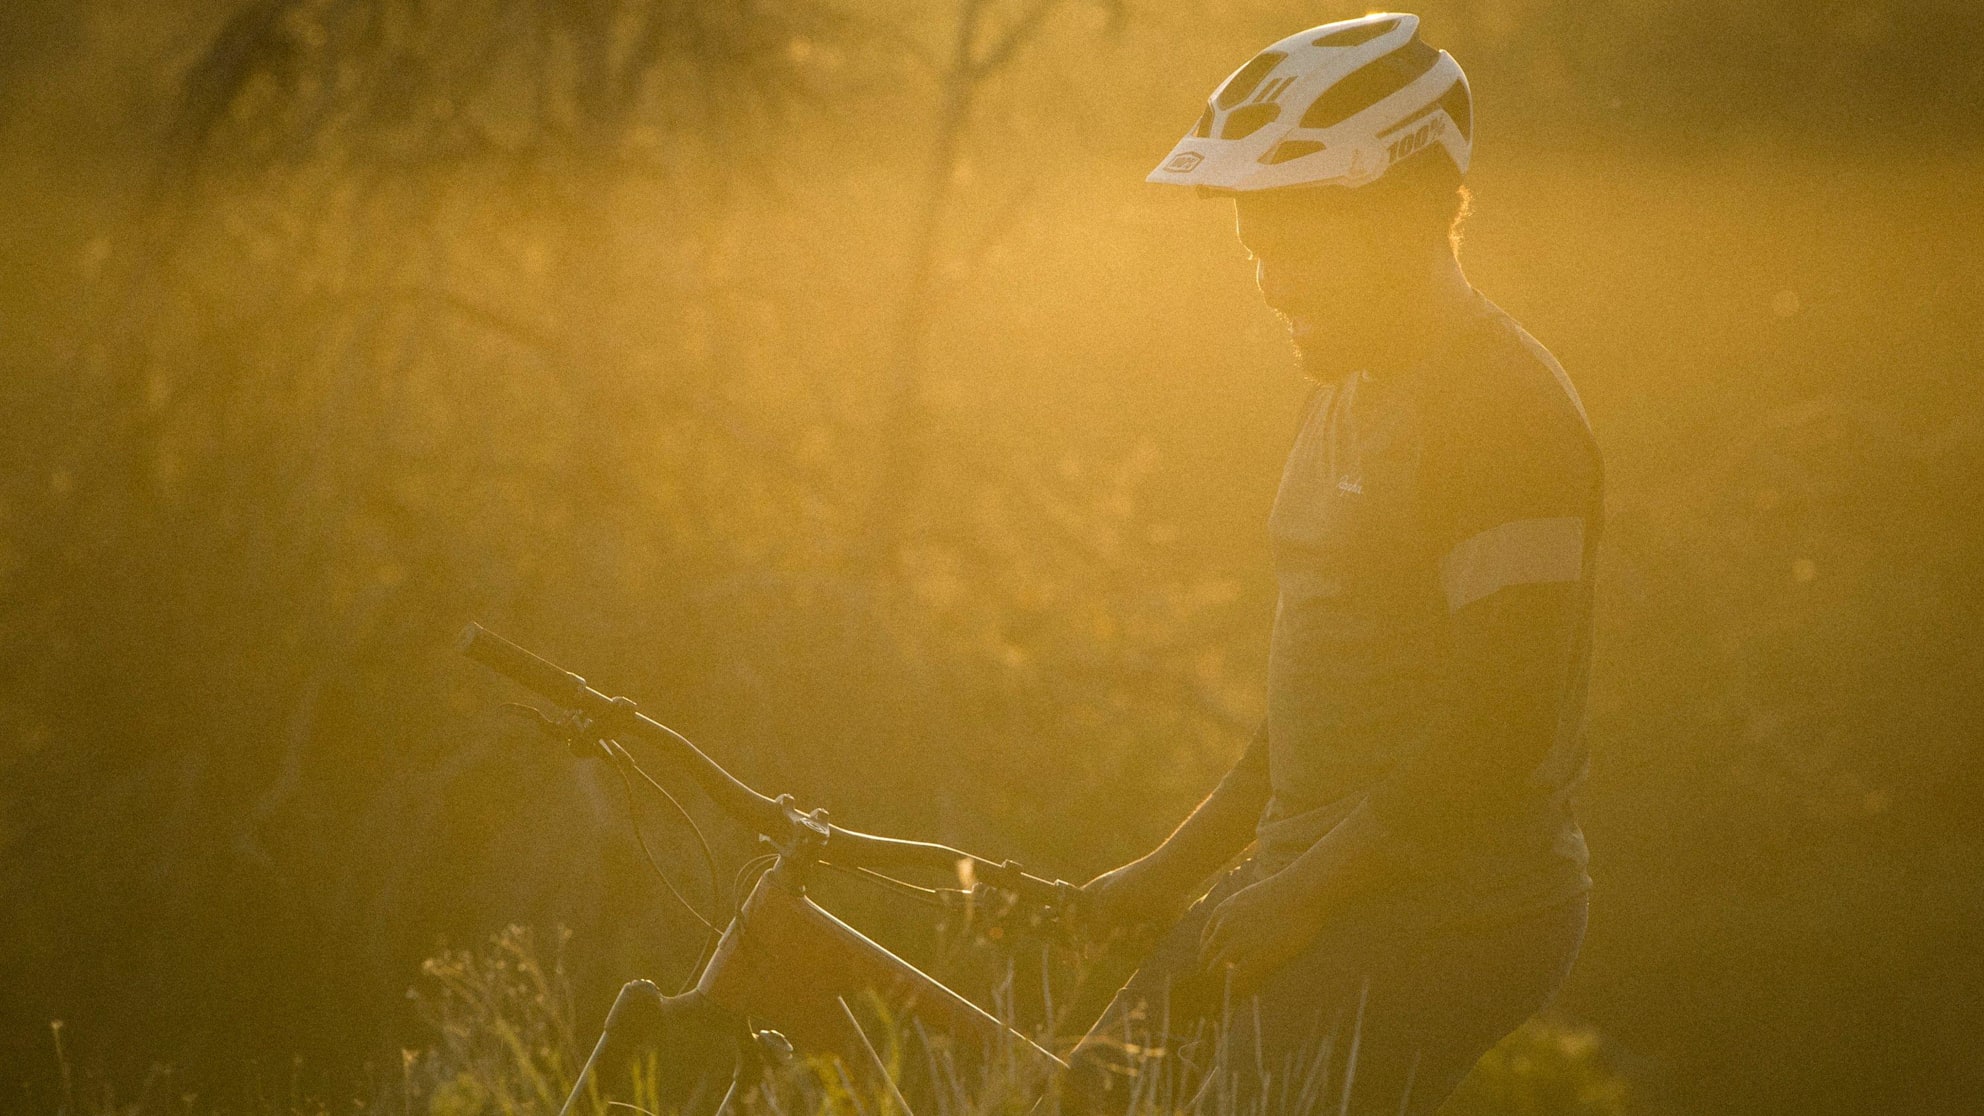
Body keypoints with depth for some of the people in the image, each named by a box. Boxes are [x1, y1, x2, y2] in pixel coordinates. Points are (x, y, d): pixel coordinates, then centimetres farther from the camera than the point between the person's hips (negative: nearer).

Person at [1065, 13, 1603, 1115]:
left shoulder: (1504, 404, -16)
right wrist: (1171, 871, 18)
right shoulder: (1347, 395, 15)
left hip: (1451, 907, -10)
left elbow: (1502, 728, -23)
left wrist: (1301, 892, -20)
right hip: (1320, 886, 10)